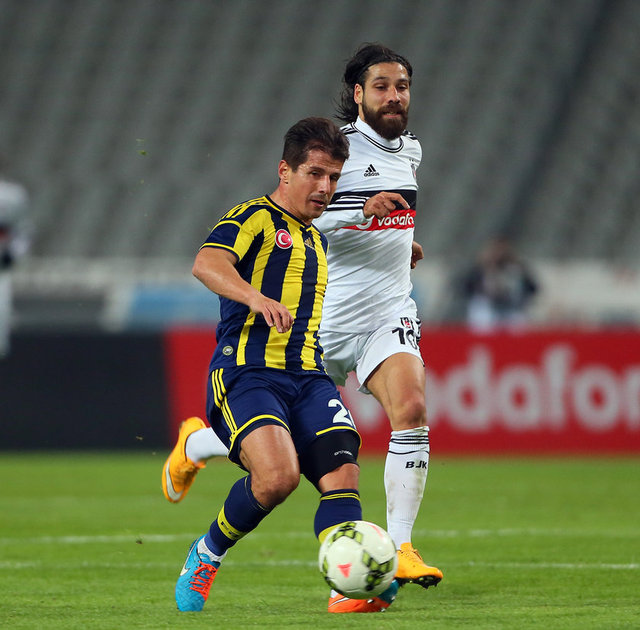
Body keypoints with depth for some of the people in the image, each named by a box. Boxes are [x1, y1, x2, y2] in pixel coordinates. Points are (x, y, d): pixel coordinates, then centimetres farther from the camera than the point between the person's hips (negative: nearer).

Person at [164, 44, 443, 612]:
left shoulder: (411, 150, 14)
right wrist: (361, 213, -28)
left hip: (389, 311, 4)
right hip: (324, 317, -4)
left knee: (411, 409, -23)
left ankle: (399, 548, -19)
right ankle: (194, 444, 40)